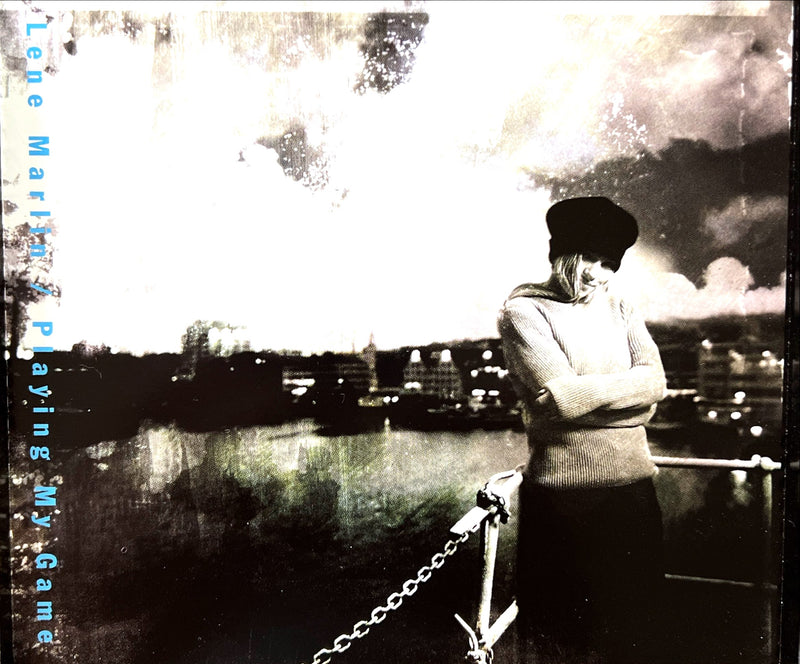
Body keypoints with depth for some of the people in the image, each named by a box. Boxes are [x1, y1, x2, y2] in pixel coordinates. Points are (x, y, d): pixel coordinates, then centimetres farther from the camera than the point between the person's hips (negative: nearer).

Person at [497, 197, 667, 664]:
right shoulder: (524, 311, -7)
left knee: (637, 626, 20)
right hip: (562, 496, -5)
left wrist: (583, 392, -14)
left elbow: (654, 383, -3)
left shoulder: (619, 307, 10)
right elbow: (562, 397, -18)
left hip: (633, 487, 5)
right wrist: (624, 385, -7)